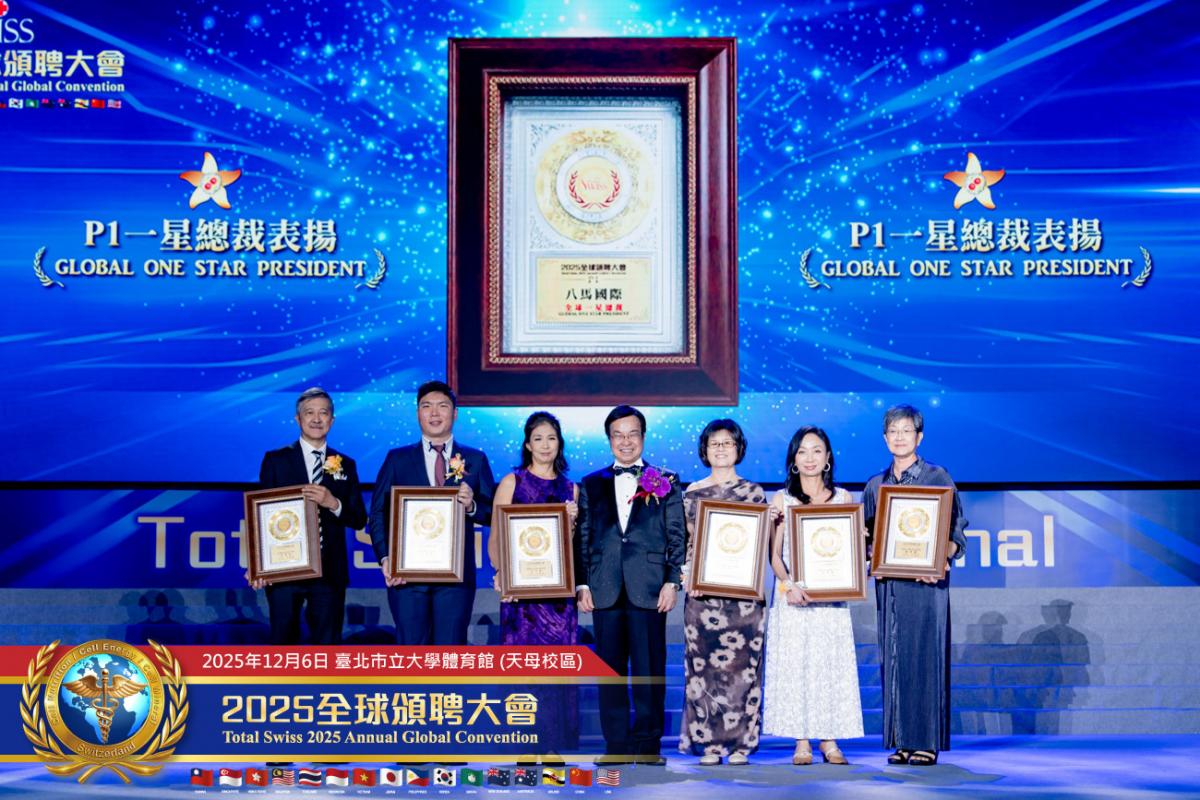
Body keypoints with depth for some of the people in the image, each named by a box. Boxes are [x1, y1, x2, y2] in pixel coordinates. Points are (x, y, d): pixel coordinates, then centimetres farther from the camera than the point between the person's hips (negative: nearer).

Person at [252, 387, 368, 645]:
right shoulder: (276, 460, 4)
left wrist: (333, 504, -15)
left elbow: (359, 520, 6)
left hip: (330, 572, 2)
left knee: (327, 644, 6)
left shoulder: (346, 465, 10)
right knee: (283, 643, 3)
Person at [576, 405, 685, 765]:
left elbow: (676, 538, 4)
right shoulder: (591, 485, 14)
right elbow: (582, 539, 11)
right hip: (605, 590, 2)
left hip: (649, 589, -2)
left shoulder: (665, 484, 8)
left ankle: (648, 744, 6)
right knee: (610, 669, 4)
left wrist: (672, 582, -5)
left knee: (649, 668, -1)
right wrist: (582, 585, 3)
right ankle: (615, 744, 10)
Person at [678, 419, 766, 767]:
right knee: (703, 664, -1)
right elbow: (685, 540, 8)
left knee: (741, 664, -3)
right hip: (703, 591, 1)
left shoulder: (753, 492, 8)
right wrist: (688, 574, -6)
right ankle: (710, 742, 4)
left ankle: (740, 743, 3)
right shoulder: (693, 493, 10)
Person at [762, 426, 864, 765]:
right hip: (793, 595, -1)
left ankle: (829, 740, 5)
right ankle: (801, 742, 2)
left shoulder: (842, 498, 9)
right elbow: (774, 554, 1)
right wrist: (789, 585, -15)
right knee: (794, 663, -3)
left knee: (831, 664, -1)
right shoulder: (782, 499, 5)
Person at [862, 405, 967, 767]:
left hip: (925, 582, -4)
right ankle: (902, 741, 8)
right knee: (893, 657, 3)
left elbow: (956, 531, -2)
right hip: (888, 582, 4)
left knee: (924, 655, -5)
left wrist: (941, 560, -18)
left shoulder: (938, 478, 2)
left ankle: (927, 741, -1)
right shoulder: (876, 485, 14)